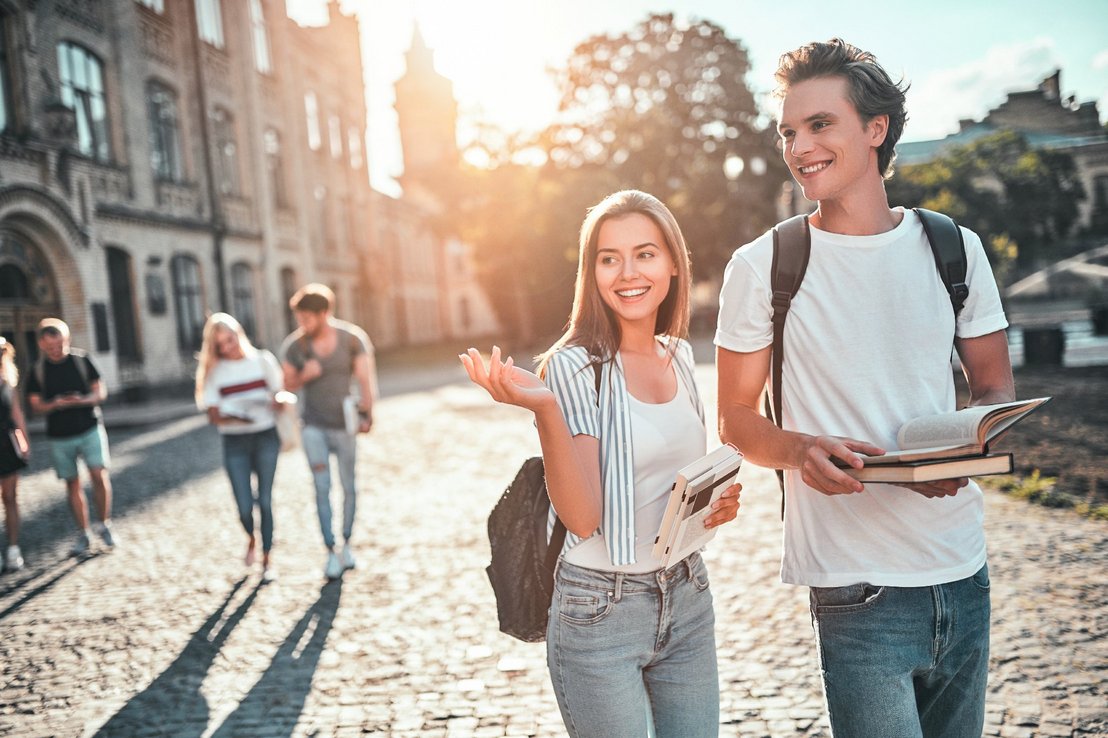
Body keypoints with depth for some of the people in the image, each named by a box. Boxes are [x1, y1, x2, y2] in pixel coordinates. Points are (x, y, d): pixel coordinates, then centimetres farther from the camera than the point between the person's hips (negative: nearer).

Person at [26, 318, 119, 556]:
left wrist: (82, 400, -21)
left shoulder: (81, 360, -1)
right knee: (72, 484, 6)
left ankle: (104, 525, 6)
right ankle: (83, 534, 16)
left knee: (99, 475, -12)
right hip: (59, 436, 1)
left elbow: (100, 392, 0)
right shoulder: (38, 370, 1)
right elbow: (36, 405, -1)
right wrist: (57, 404, -22)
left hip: (90, 429, -1)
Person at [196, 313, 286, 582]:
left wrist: (274, 402, -19)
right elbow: (214, 416, -4)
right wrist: (237, 418, -23)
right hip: (234, 442, 0)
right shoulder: (214, 371, 1)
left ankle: (267, 559, 14)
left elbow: (280, 397, 4)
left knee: (265, 501, -1)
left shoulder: (263, 360, 2)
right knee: (244, 506, -3)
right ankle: (251, 538, 32)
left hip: (266, 437, 0)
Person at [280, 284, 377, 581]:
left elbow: (366, 378, -7)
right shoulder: (293, 345, -6)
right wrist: (304, 376, -16)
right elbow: (287, 384, 5)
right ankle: (331, 552, 3)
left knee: (348, 486, 10)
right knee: (322, 487, -4)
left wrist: (366, 414, -14)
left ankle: (346, 543, 28)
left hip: (344, 425, 0)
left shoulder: (353, 338, -9)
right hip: (313, 426, 0)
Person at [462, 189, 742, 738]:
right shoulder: (575, 366, -15)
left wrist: (721, 500, -2)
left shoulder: (679, 355, 4)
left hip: (687, 600, 6)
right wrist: (544, 408, -33)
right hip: (601, 613, -6)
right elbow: (582, 518, -22)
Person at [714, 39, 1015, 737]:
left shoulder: (955, 248, 5)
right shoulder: (762, 267, -4)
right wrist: (802, 450, -22)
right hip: (857, 589, -4)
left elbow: (996, 388, 12)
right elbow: (736, 418, 0)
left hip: (964, 576, 4)